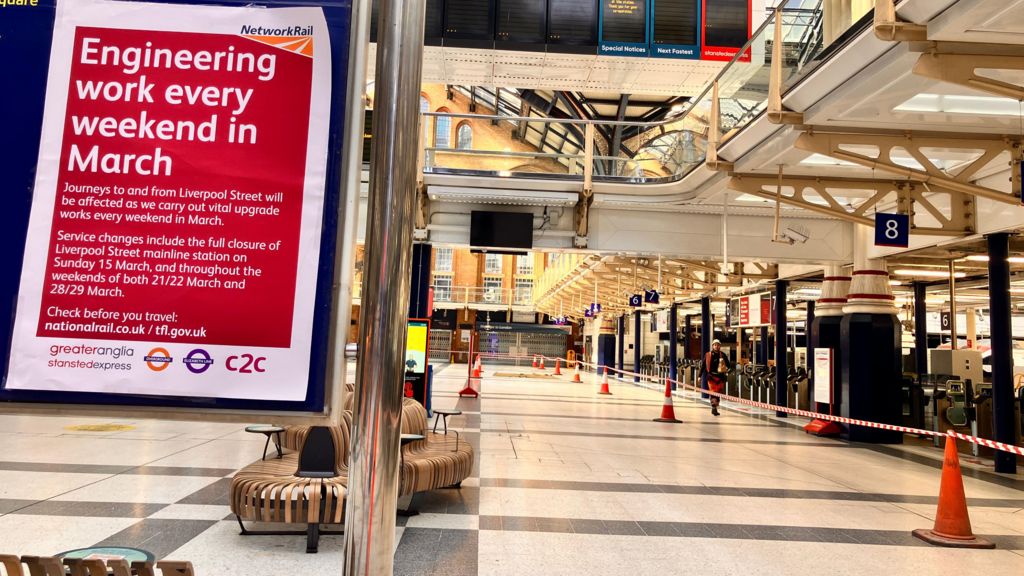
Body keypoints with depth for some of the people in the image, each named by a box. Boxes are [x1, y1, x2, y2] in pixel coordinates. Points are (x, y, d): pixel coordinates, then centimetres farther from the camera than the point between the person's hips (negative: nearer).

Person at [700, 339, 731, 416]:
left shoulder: (723, 355, 5)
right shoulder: (708, 355, 2)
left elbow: (728, 365, 6)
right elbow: (703, 365, 7)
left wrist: (728, 369, -17)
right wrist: (700, 375, 6)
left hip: (720, 376, 2)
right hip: (711, 376, -2)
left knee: (718, 393, 8)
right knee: (713, 392, -12)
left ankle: (715, 408, 20)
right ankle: (714, 408, -15)